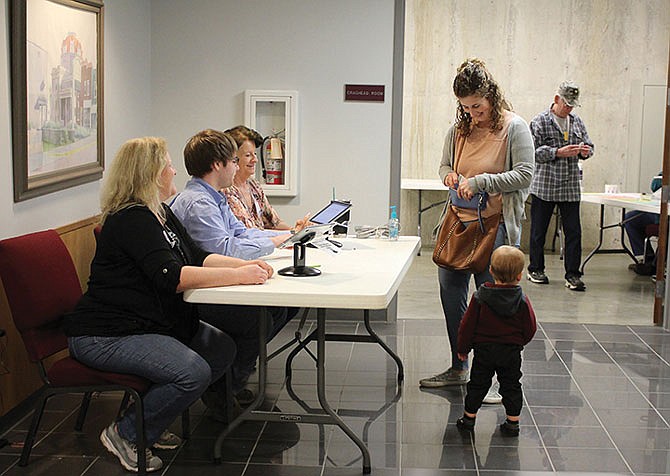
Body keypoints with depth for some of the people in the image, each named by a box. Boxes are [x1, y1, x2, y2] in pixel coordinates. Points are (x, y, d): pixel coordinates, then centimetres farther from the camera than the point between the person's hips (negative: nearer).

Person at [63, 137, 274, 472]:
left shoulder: (161, 214, 13)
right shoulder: (131, 219, -18)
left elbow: (197, 257, 13)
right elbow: (171, 277, -27)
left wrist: (247, 264, -4)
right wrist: (238, 276, -25)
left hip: (151, 324, 11)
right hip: (104, 336, -11)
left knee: (223, 348, 3)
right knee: (193, 372, -26)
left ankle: (150, 422, 10)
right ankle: (125, 433, -4)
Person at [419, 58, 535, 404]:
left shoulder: (514, 128, -8)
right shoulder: (459, 129, 9)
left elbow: (525, 174, -12)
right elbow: (445, 164, 22)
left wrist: (480, 181, -19)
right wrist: (449, 175, -2)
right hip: (459, 221, 7)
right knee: (450, 294, 12)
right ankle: (458, 369, 28)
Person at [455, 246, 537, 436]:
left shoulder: (480, 297, -12)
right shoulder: (522, 301, -11)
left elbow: (467, 325, -7)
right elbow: (530, 328, -3)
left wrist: (463, 349, 6)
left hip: (484, 350, 0)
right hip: (511, 352, 0)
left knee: (477, 384, 13)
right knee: (511, 385, 13)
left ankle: (469, 418, 20)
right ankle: (512, 422, 15)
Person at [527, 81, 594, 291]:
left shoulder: (577, 122, 13)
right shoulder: (540, 121, -3)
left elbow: (589, 145, 19)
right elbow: (533, 151, -10)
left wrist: (585, 151, -4)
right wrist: (558, 153, -19)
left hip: (570, 187, 4)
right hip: (544, 186, -4)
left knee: (573, 231, 0)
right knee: (539, 230, 7)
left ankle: (572, 274, 5)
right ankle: (535, 269, 21)